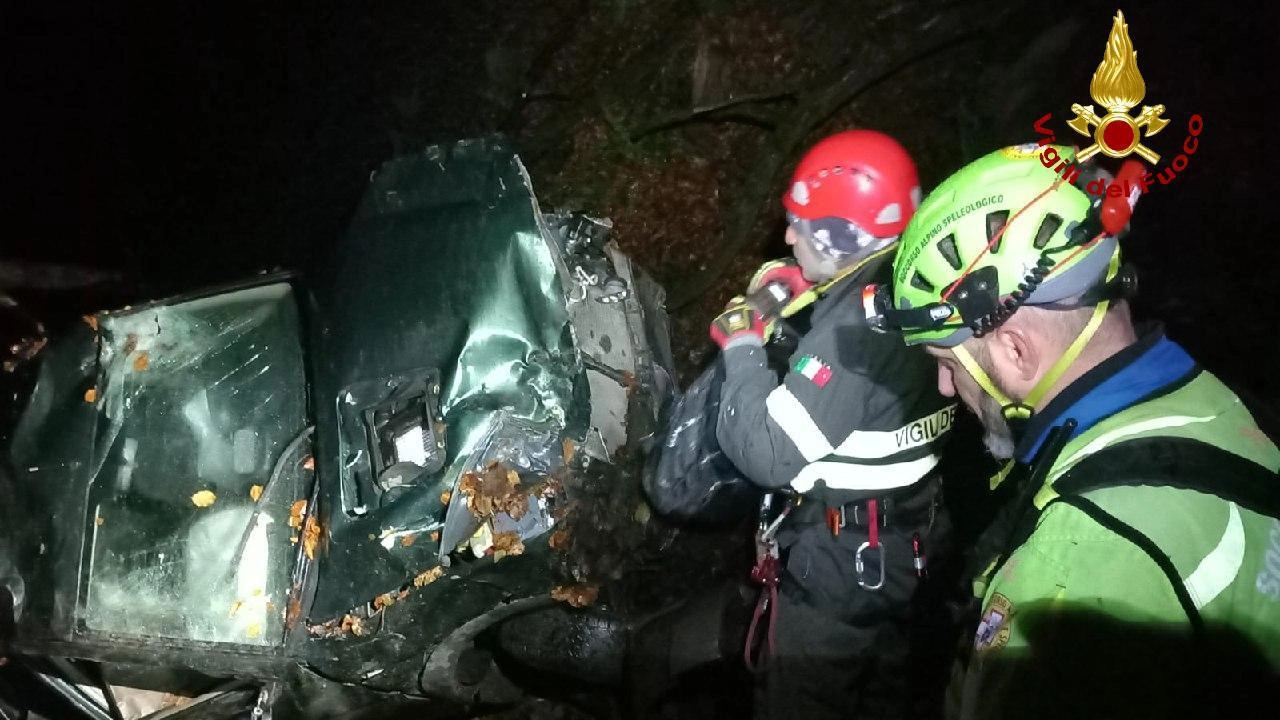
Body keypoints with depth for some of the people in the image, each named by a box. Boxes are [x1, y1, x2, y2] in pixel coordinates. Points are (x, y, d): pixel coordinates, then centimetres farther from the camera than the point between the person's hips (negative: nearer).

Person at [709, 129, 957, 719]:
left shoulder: (859, 320, -27)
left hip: (842, 564, -9)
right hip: (908, 549, 9)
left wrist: (744, 344, -16)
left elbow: (768, 453, -27)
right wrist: (803, 304, 5)